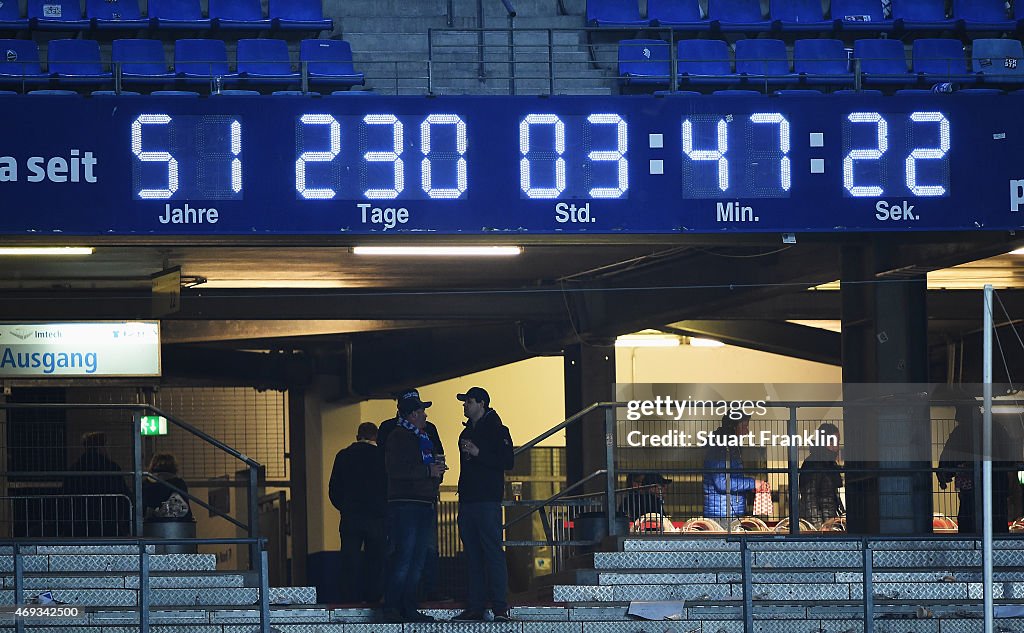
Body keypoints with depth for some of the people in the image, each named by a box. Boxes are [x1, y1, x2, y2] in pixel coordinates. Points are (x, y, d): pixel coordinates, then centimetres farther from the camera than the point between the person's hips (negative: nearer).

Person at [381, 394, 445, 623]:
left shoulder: (422, 438, 23)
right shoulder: (398, 437, -5)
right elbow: (395, 470, -18)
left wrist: (437, 471, 12)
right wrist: (428, 471, -16)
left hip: (424, 505, 9)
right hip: (405, 504, -9)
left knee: (417, 561, 7)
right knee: (403, 558, -13)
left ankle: (408, 609, 9)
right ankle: (391, 608, -12)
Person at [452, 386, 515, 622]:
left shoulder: (496, 430, -2)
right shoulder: (467, 432, 21)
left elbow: (508, 462, -11)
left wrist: (478, 454, -15)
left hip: (488, 500, -8)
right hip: (467, 501, 8)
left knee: (493, 552, -11)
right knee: (473, 556, 6)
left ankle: (500, 608, -13)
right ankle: (475, 607, 6)